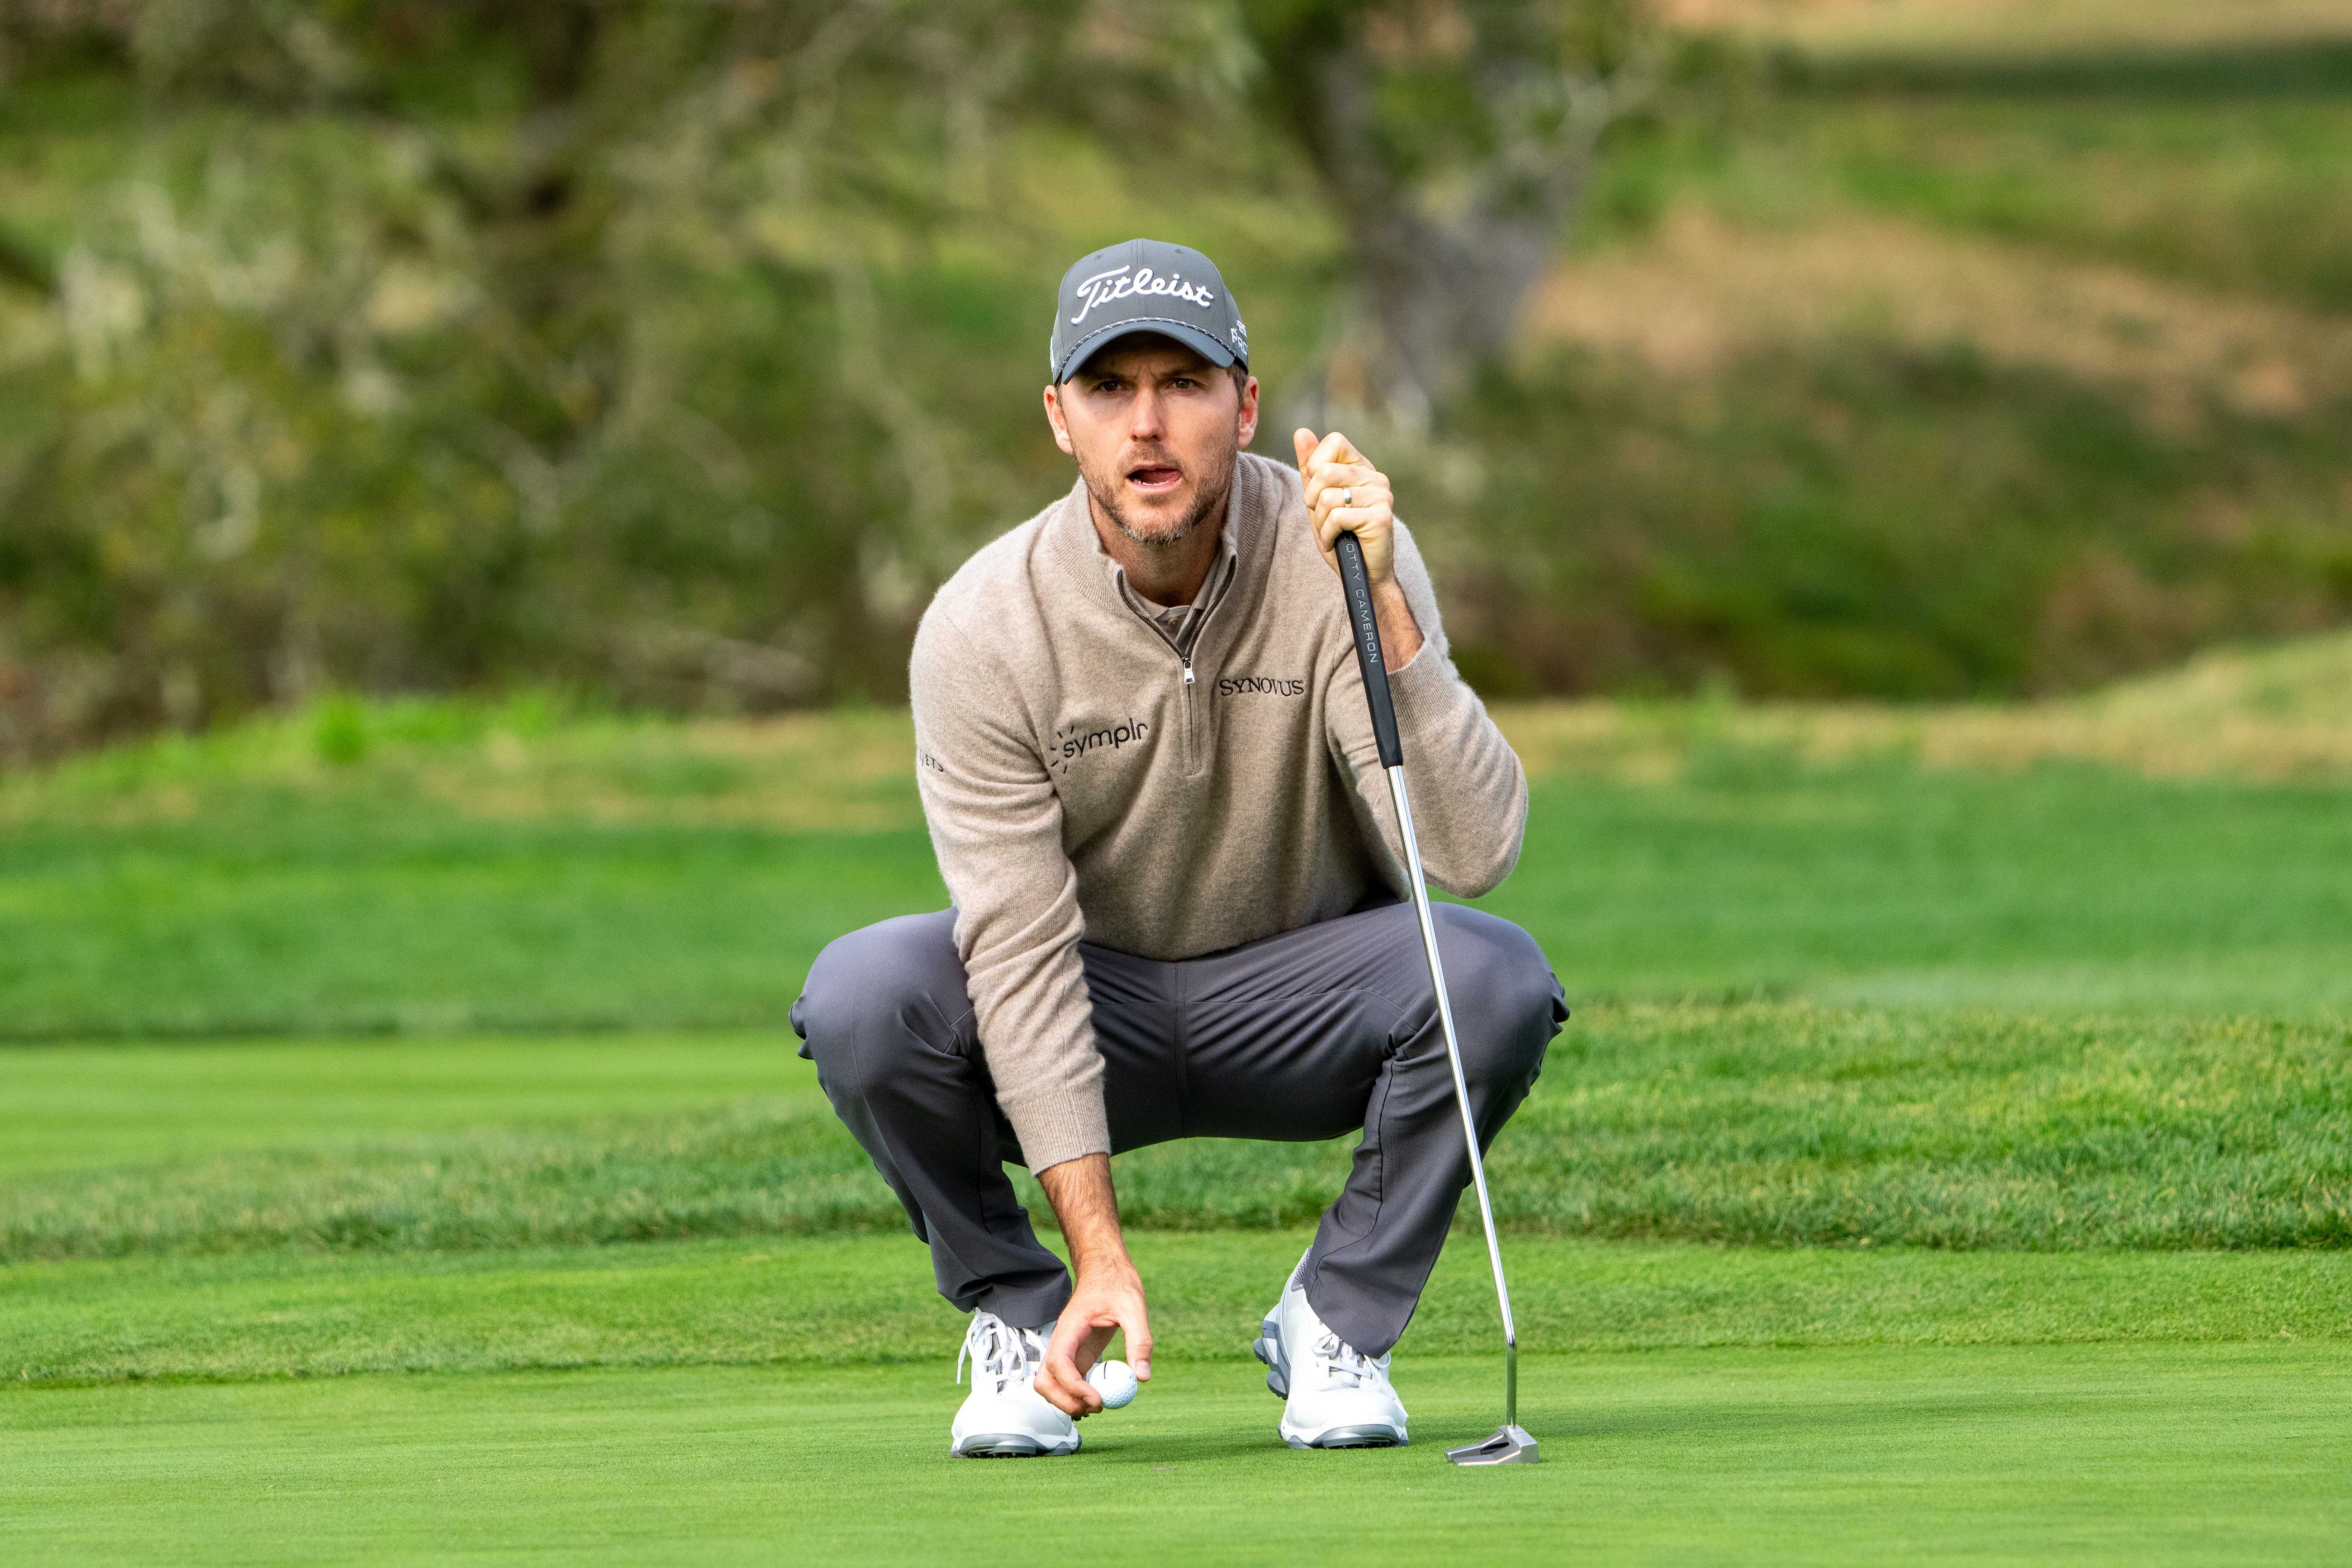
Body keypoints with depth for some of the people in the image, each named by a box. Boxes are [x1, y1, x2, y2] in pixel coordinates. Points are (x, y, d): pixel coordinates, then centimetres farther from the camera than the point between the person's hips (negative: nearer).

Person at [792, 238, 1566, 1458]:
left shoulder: (1337, 557, -20)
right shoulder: (985, 625, -20)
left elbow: (1473, 852, -30)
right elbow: (1022, 953, -22)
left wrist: (1384, 607, -42)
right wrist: (1101, 1256, -29)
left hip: (1301, 1001, 0)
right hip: (1093, 1011, 0)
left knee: (1494, 977, -31)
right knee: (863, 994, -30)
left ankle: (1334, 1323, -7)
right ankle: (1020, 1316, -4)